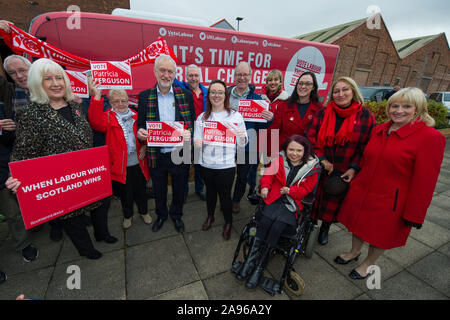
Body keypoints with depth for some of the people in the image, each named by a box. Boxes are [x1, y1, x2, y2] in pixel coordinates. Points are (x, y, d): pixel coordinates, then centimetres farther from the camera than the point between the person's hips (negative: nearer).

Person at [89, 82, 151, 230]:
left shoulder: (136, 116, 6)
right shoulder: (108, 117, -3)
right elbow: (96, 123, -27)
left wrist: (144, 146, -5)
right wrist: (97, 97, -34)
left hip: (138, 162, 2)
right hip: (120, 164, -2)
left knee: (140, 189, 17)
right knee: (125, 192, 15)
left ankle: (144, 211, 39)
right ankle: (128, 215, 37)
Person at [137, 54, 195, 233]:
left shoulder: (185, 95, -1)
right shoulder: (144, 96, 0)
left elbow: (193, 123, 1)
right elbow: (140, 124, 5)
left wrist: (189, 135, -20)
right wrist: (140, 132, -18)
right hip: (156, 156, 1)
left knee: (179, 189, 17)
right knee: (159, 190, 20)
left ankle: (176, 215, 46)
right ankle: (161, 215, 48)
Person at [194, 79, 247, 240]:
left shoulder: (236, 116, -5)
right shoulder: (202, 117, 3)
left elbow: (242, 144, -3)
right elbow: (196, 140, 2)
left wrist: (242, 137, -25)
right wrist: (197, 143, -20)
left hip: (226, 165, -3)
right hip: (206, 164, 3)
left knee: (224, 194, 9)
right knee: (210, 190, 21)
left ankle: (228, 222, 37)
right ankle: (210, 216, 48)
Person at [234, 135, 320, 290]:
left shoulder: (312, 167, 4)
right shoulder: (279, 160, 8)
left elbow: (306, 189, 1)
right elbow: (268, 175, 6)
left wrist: (290, 190, -17)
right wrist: (265, 186, -15)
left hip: (293, 203, -1)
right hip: (274, 199, 2)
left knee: (278, 225, -26)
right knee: (265, 220, -27)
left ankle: (259, 267, -15)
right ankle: (250, 259, -17)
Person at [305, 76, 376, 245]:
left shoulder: (365, 116, -3)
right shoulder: (323, 113, -2)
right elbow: (310, 137, -5)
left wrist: (354, 168, -10)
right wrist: (322, 159, -13)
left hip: (344, 173, 0)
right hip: (319, 168, 0)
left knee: (334, 202, 15)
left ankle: (325, 227, 41)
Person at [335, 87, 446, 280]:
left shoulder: (430, 137, -15)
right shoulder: (379, 130, 3)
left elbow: (425, 181, -14)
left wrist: (414, 214, -12)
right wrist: (355, 174, 13)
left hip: (390, 202, -5)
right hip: (362, 193, 5)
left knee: (380, 236, 16)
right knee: (359, 224, 22)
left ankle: (368, 264, 42)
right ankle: (354, 252, 48)